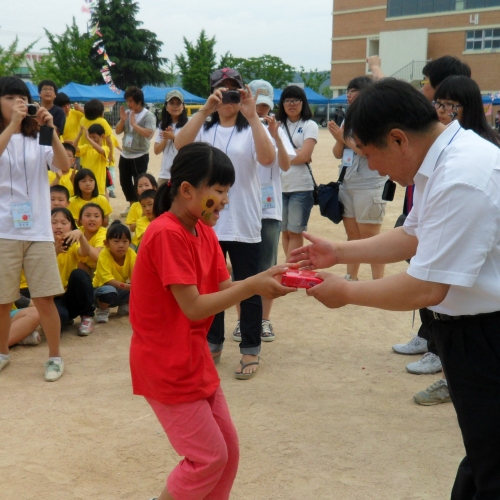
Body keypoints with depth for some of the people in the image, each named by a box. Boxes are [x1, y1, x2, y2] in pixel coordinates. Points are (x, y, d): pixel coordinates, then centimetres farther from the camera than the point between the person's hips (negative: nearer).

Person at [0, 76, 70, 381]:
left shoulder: (38, 138, 6)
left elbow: (65, 167, -10)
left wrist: (51, 131, -20)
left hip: (37, 229, 1)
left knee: (44, 298, 1)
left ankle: (55, 356, 16)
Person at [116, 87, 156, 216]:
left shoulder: (148, 116, -13)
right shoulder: (127, 113, 6)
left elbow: (149, 134, -25)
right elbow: (118, 131, 7)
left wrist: (134, 123, -22)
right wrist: (122, 120, -11)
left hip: (139, 156, -7)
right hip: (125, 155, 7)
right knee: (124, 181, 15)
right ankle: (132, 205, 30)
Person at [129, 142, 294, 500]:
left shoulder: (204, 230, 5)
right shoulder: (167, 234, -23)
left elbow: (222, 288, 2)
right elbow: (194, 307, -25)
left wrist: (261, 279, -14)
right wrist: (252, 287, -25)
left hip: (195, 357, 9)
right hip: (168, 365, -9)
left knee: (228, 449, 14)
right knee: (209, 457, -1)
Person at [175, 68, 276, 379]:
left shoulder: (252, 128, 0)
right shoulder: (203, 128, 6)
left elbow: (267, 158, -21)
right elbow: (180, 145, -16)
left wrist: (252, 115, -26)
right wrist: (205, 110, -25)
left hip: (244, 223, -2)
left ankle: (251, 351, 17)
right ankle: (212, 344, 29)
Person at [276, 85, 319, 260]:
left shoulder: (310, 126, 1)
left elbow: (304, 156, -10)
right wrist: (295, 154, -9)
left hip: (301, 187, -4)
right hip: (279, 186, 4)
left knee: (295, 232, 0)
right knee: (284, 231, 7)